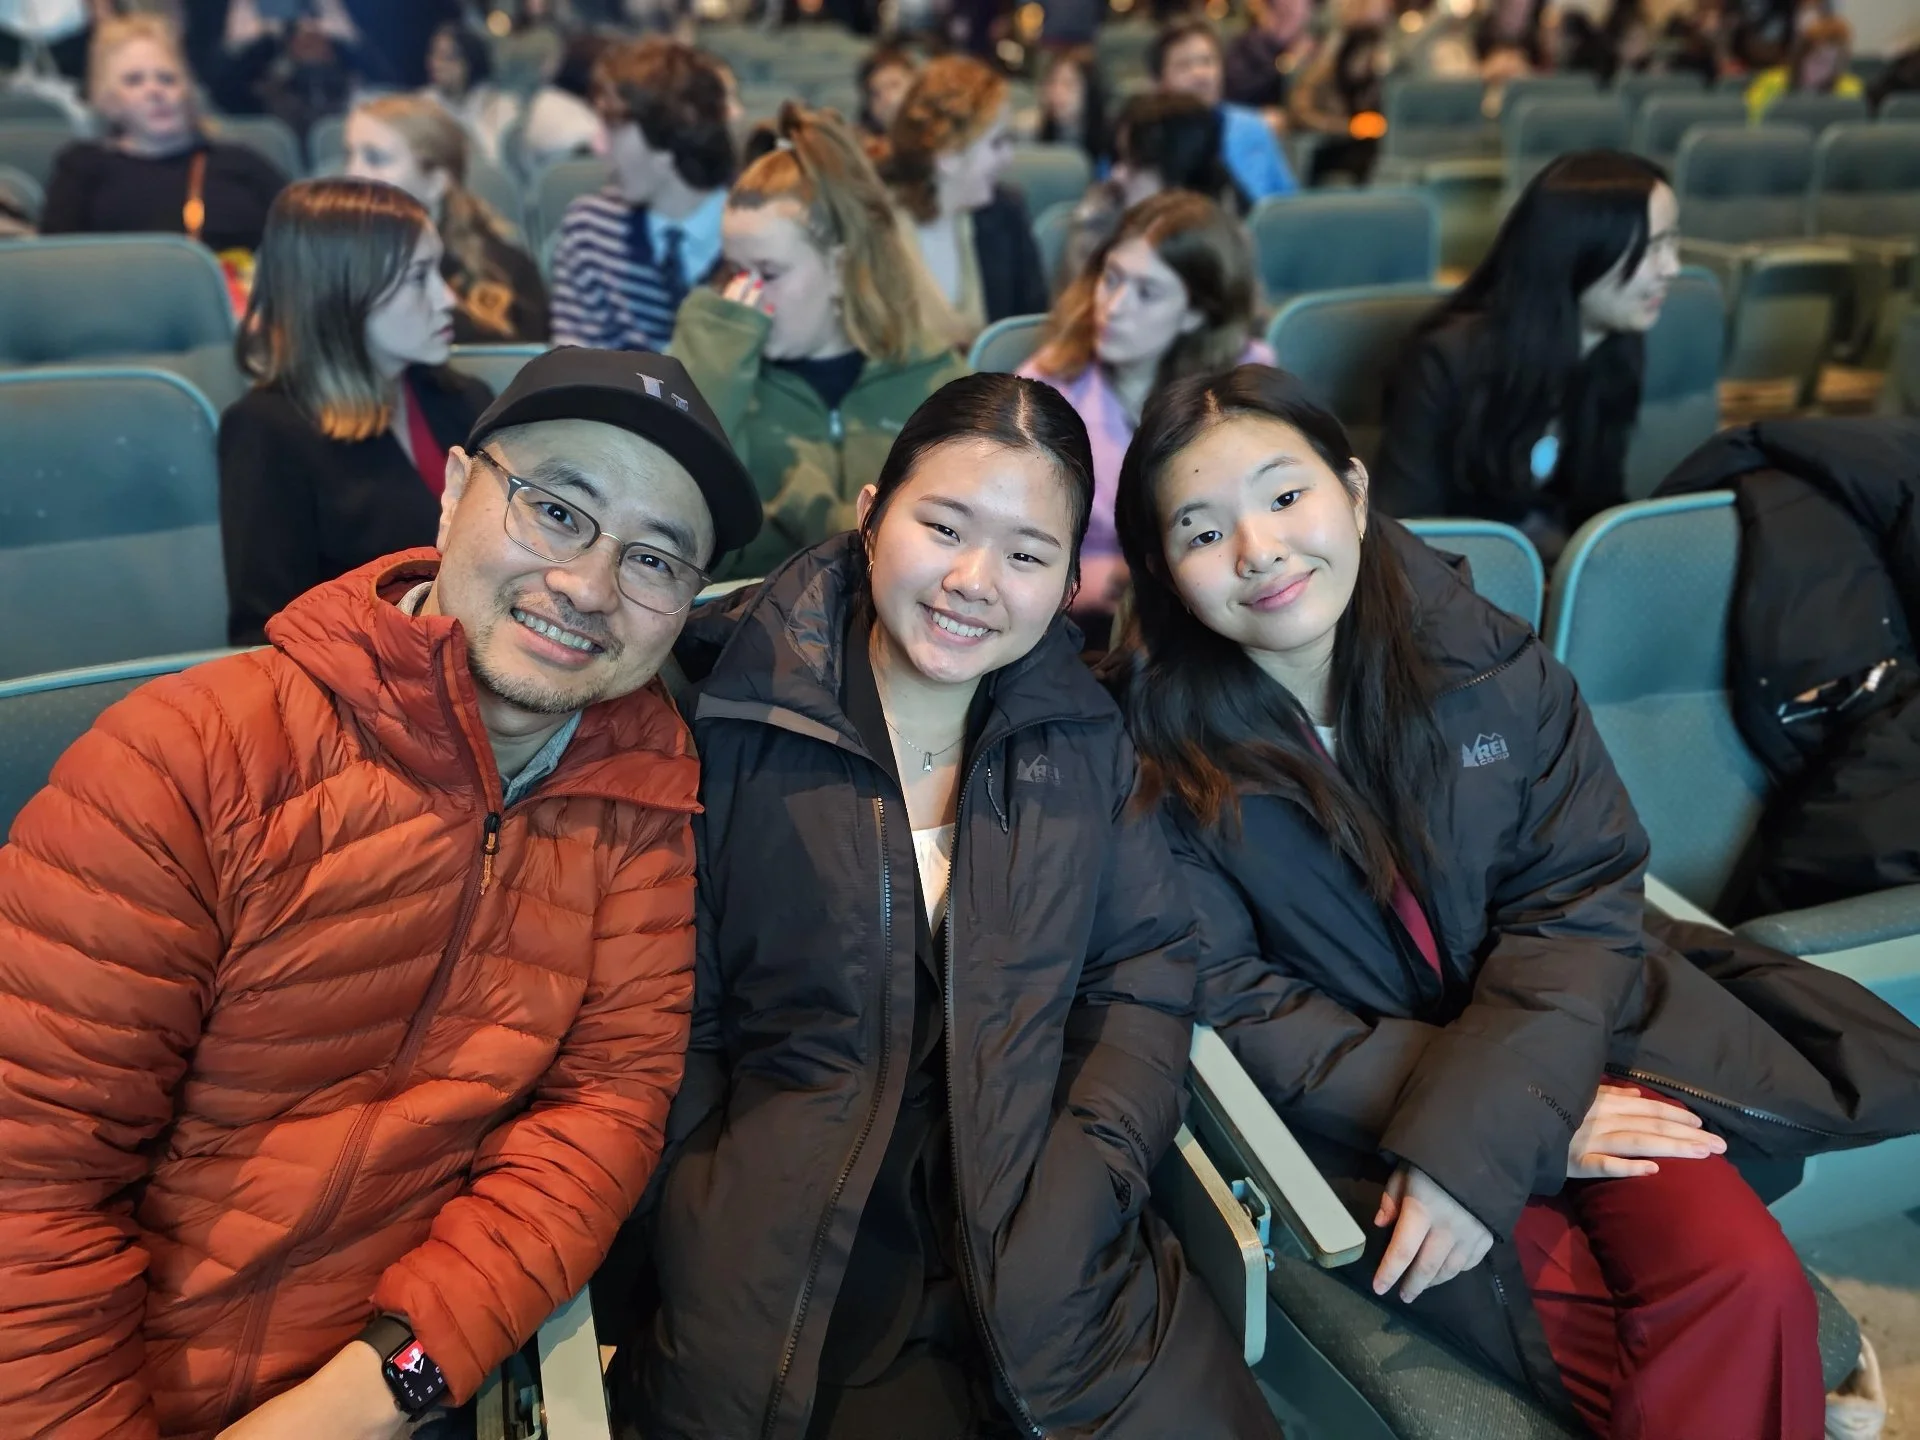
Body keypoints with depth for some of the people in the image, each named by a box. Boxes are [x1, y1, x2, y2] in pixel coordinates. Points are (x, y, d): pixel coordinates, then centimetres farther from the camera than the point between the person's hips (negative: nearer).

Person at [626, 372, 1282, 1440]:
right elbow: (675, 1015, -2)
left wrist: (1090, 1174, -7)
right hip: (795, 1255, -2)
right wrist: (713, 1236, -10)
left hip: (1050, 1236, 3)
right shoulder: (733, 722, -5)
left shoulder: (1083, 738, 6)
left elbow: (1145, 972, 6)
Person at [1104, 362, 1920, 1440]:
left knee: (1746, 1280, -20)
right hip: (1353, 1102, -2)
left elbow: (1580, 903, -7)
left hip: (1563, 1035, 2)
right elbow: (1233, 1005, -10)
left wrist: (1479, 1133, -22)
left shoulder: (1486, 659, -7)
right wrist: (1490, 1116, -18)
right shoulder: (1155, 747, -12)